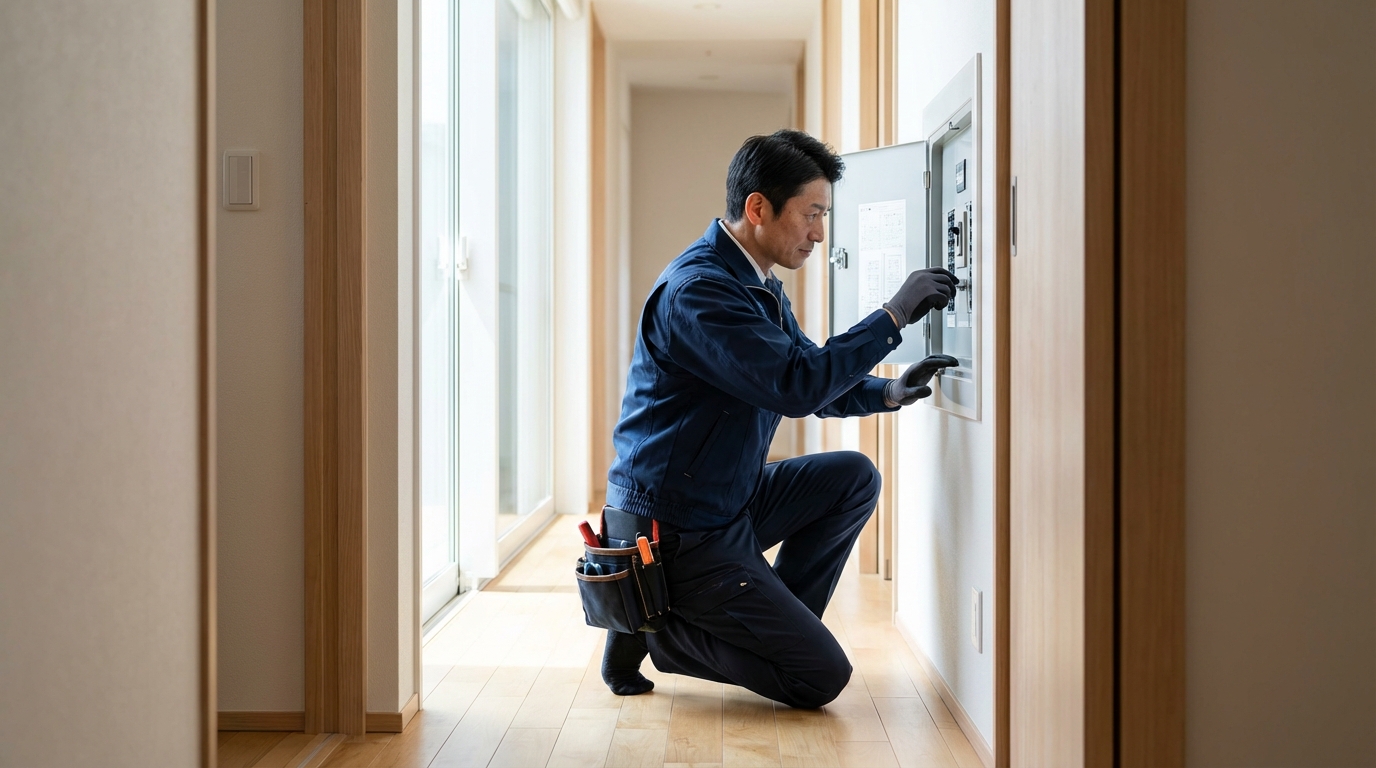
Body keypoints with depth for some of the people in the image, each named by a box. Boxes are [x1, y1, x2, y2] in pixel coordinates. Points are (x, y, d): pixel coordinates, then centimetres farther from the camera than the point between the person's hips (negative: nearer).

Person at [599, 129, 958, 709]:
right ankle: (651, 629, 1)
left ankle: (772, 625, 11)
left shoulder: (760, 287, 11)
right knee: (822, 676, -8)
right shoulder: (696, 290, -22)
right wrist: (894, 315, -23)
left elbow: (814, 384, 19)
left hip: (730, 504, 10)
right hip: (673, 534, -10)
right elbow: (796, 386, -29)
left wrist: (889, 393, 1)